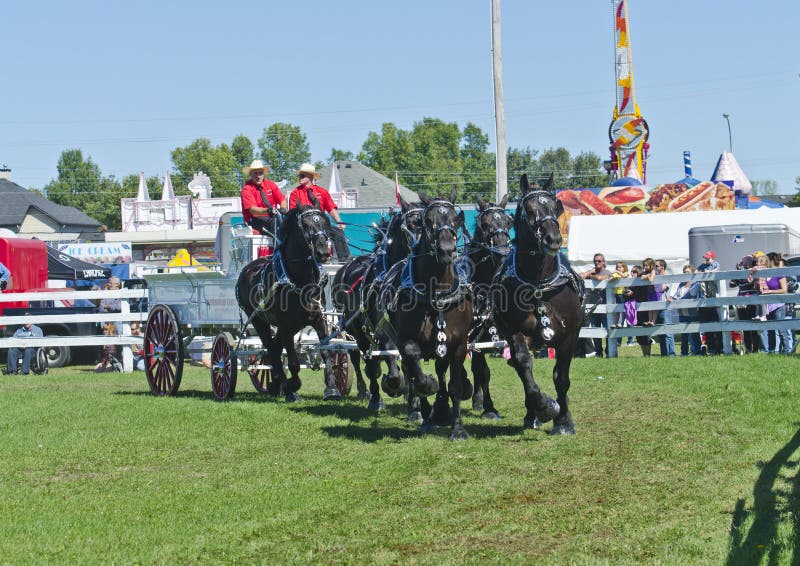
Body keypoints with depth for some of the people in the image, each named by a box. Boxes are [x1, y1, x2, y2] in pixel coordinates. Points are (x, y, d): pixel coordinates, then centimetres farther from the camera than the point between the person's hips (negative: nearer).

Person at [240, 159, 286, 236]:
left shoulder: (270, 184, 9)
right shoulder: (247, 189, -7)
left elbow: (282, 200, 6)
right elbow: (252, 209, -19)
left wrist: (282, 209, -17)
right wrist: (267, 211, -37)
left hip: (271, 217, 5)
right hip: (254, 220, -5)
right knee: (273, 221, -32)